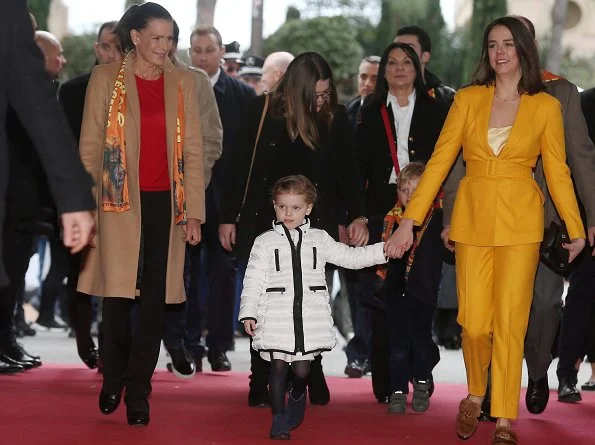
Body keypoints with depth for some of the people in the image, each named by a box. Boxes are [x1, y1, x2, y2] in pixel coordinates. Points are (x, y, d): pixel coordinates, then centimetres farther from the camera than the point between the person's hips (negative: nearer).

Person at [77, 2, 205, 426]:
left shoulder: (183, 82, 8)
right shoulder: (106, 78, 2)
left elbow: (193, 149, 7)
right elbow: (90, 146, 1)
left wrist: (193, 211, 1)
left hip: (166, 204, 2)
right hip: (120, 202, -2)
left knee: (154, 301, 1)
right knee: (118, 296, -2)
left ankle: (138, 390, 7)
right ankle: (113, 379, 18)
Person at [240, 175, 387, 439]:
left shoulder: (319, 240, 12)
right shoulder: (265, 242, 5)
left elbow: (349, 257, 15)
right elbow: (253, 280, 3)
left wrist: (383, 250, 8)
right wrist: (248, 313, -4)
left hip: (310, 315, 1)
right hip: (276, 315, -1)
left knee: (302, 369, 0)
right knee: (278, 366, -4)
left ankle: (297, 397, 33)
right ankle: (279, 420, 7)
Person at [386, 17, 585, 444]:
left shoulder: (545, 106, 1)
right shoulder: (468, 100, 3)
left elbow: (557, 172, 5)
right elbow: (439, 161, 0)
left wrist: (576, 229, 5)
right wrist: (410, 219, -6)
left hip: (520, 223, -1)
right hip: (473, 218, 1)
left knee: (509, 323, -4)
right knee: (474, 324, 1)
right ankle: (475, 395, 28)